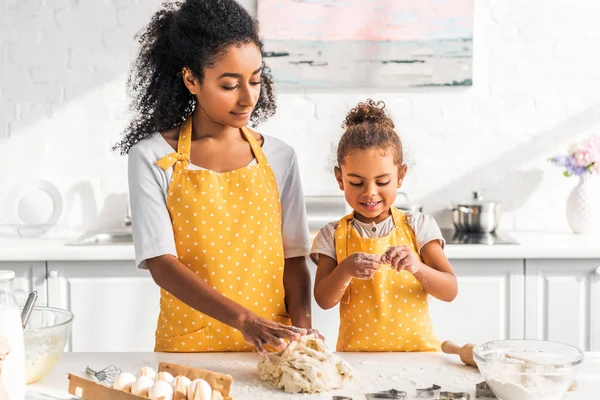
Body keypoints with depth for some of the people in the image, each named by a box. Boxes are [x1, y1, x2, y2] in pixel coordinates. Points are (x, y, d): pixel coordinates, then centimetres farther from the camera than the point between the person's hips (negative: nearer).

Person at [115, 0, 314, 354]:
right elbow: (160, 263, -12)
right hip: (188, 344, -2)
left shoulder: (279, 158, 3)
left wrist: (302, 329, -11)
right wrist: (243, 319, -23)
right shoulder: (153, 158, -5)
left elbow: (293, 257, 5)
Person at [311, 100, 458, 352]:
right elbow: (324, 300, -2)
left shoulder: (419, 227, 2)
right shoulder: (333, 236, 3)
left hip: (417, 350, 0)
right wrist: (345, 270, -20)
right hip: (355, 352, 0)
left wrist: (416, 267, -19)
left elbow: (450, 291, -2)